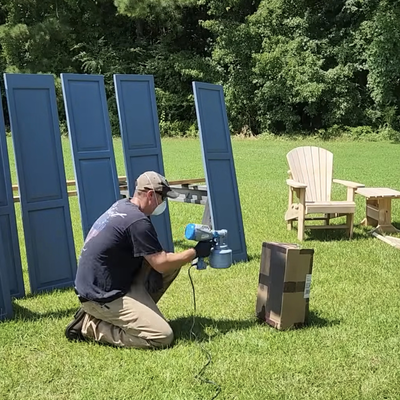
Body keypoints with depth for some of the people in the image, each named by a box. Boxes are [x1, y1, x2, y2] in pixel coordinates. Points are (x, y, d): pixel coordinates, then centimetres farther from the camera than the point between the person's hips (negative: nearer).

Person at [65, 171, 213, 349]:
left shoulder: (121, 205, 6)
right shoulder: (137, 221, -22)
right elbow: (162, 264, -18)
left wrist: (152, 269, 1)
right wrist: (196, 252, -5)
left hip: (108, 283, 10)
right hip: (102, 295, -10)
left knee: (172, 264, 8)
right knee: (163, 337, -14)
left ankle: (136, 312, 13)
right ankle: (91, 326, -4)